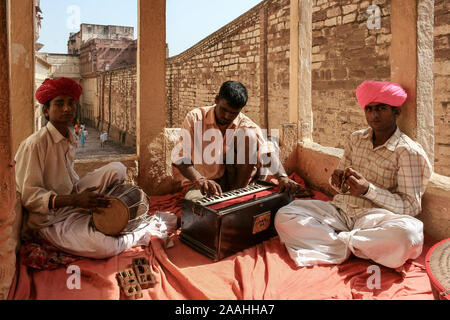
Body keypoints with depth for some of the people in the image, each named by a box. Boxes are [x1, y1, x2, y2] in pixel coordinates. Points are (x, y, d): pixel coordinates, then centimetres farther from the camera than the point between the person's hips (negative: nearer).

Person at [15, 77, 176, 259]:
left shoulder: (70, 139, 6)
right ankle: (146, 231, -3)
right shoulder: (34, 144, -21)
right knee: (103, 247, -31)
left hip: (72, 201, 7)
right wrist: (74, 200, -33)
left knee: (117, 169, -9)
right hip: (50, 220, -7)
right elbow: (28, 196, -22)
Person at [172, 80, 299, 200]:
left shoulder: (246, 126, -6)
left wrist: (282, 177, -34)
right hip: (198, 182, -3)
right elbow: (180, 157, -17)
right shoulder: (195, 118, -11)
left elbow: (267, 152, -14)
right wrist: (200, 180, -36)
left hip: (233, 180, 3)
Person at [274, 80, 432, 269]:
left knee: (408, 233, -39)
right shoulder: (356, 139, 12)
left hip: (373, 217, -4)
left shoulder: (408, 151, -4)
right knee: (283, 216, -16)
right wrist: (338, 181, -8)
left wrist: (368, 190, -19)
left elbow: (410, 206, -8)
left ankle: (339, 240, -16)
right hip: (340, 210, 4)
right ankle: (350, 245, -18)